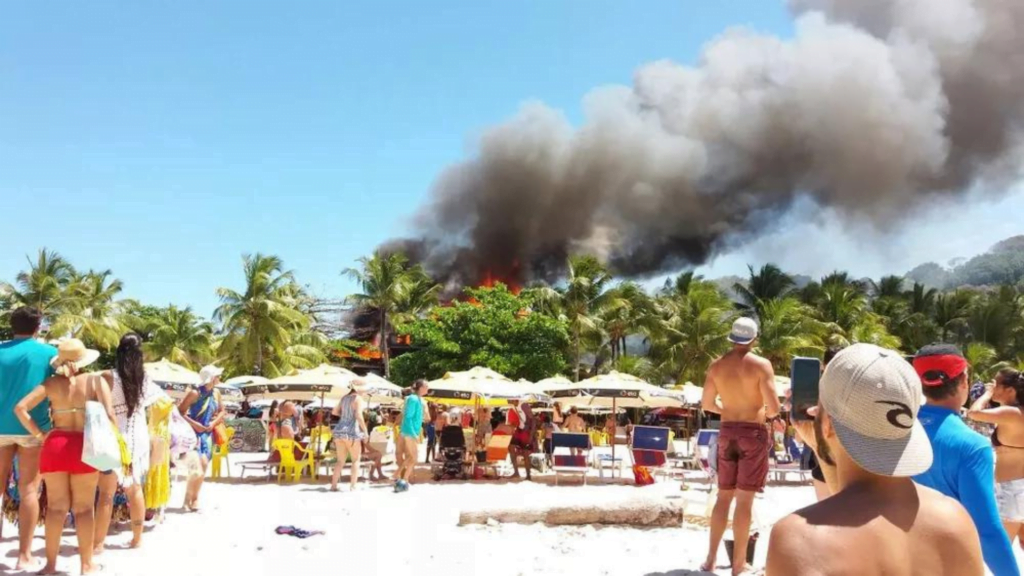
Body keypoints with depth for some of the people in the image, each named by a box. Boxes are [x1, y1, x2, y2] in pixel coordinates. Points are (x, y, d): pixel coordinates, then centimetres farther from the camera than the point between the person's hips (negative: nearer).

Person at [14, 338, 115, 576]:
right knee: (83, 508, 7)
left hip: (55, 446, 2)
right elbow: (109, 416, -12)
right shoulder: (96, 381, -3)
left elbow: (20, 408, -4)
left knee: (56, 506, 11)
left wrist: (39, 434, 2)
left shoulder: (52, 383, 3)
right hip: (84, 448, -2)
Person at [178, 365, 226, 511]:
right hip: (193, 433, -6)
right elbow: (180, 412, -16)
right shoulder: (195, 393, -17)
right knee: (197, 467, -13)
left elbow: (221, 411, 15)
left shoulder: (216, 393, 2)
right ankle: (187, 500, 3)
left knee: (204, 466, 6)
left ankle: (195, 498, 20)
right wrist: (194, 424, -20)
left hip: (207, 433, 6)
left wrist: (214, 423, -1)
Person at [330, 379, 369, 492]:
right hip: (352, 432, -7)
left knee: (340, 461, 12)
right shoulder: (358, 398, -6)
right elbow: (359, 416, -17)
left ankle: (333, 485, 6)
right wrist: (365, 431, -12)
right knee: (356, 460, 4)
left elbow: (335, 412, 19)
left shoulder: (345, 398, 16)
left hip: (339, 431, 7)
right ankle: (352, 486, -2)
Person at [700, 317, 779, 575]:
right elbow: (773, 407, -16)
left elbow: (707, 404, 7)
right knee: (744, 499, 1)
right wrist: (766, 413, 6)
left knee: (724, 496, 13)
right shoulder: (761, 365, -11)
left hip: (727, 432, 4)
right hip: (753, 432, -4)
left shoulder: (716, 365, 1)